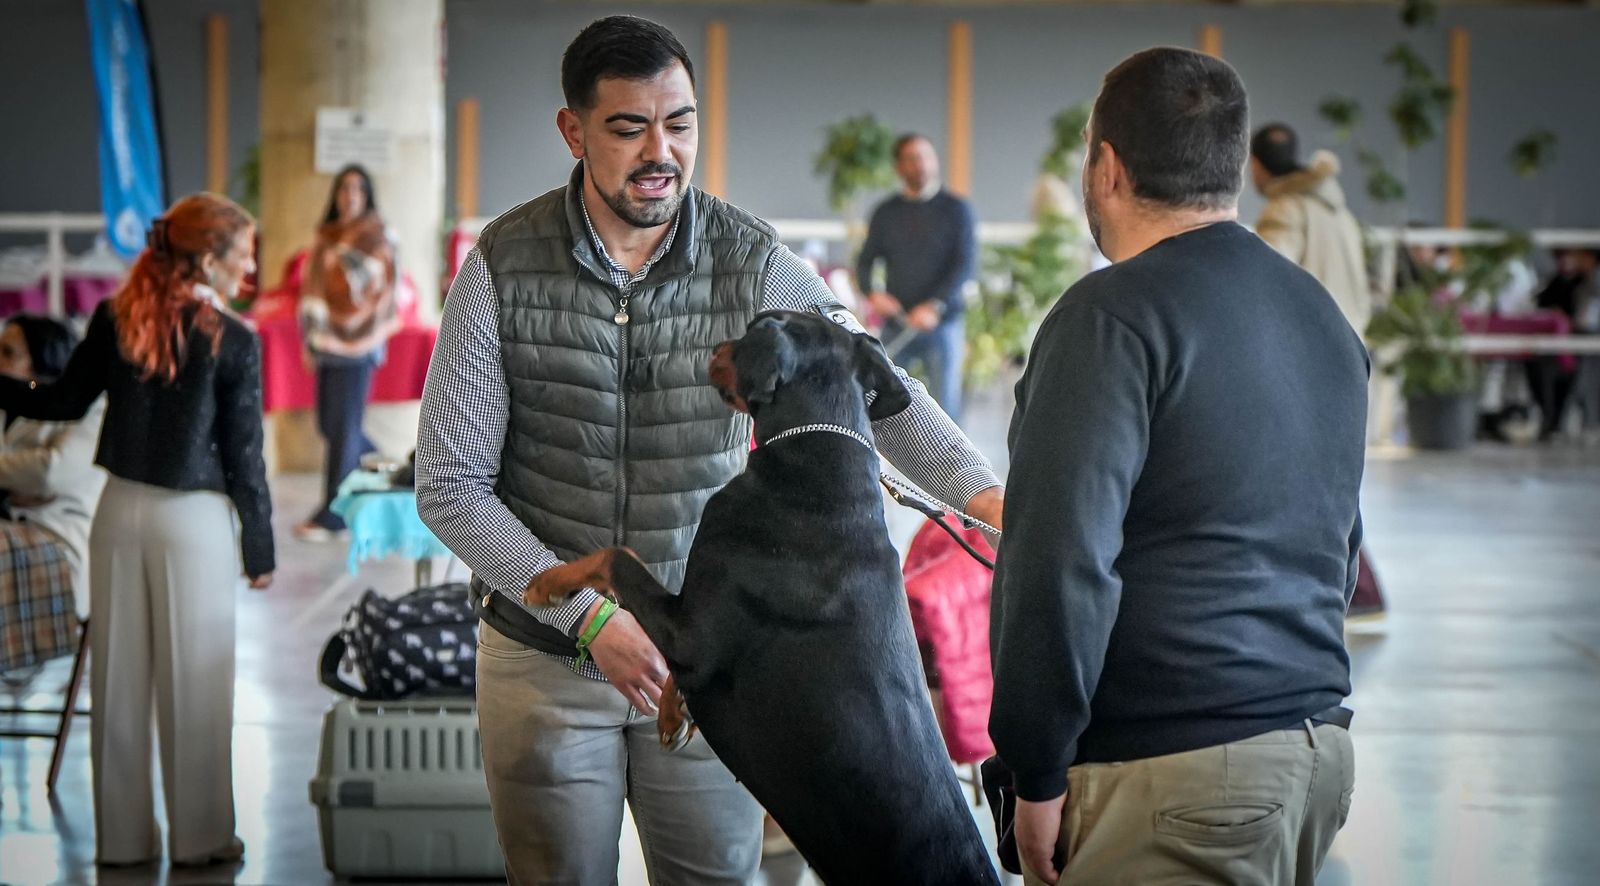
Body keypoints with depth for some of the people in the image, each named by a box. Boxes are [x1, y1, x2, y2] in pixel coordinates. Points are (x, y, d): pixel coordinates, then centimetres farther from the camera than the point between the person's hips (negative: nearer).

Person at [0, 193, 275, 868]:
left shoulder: (115, 318, -1)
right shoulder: (233, 342, -11)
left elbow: (65, 402, 6)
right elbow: (244, 456, -8)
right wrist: (260, 546, 1)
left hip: (121, 511, 4)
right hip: (194, 521, -4)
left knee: (120, 682, 10)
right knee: (193, 685, 5)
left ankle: (123, 836, 17)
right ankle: (198, 837, 11)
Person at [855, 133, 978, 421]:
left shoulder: (956, 209, 2)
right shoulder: (886, 213, 11)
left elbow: (966, 263, -6)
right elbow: (866, 260, 12)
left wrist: (935, 306, -18)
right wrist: (872, 292, -11)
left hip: (942, 323, -3)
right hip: (896, 324, 3)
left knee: (945, 403, -5)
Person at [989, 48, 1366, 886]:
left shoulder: (1115, 314, -11)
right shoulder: (1323, 317, 17)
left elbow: (1063, 557, -18)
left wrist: (1037, 770, -12)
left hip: (1176, 770, -9)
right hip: (1318, 748, 9)